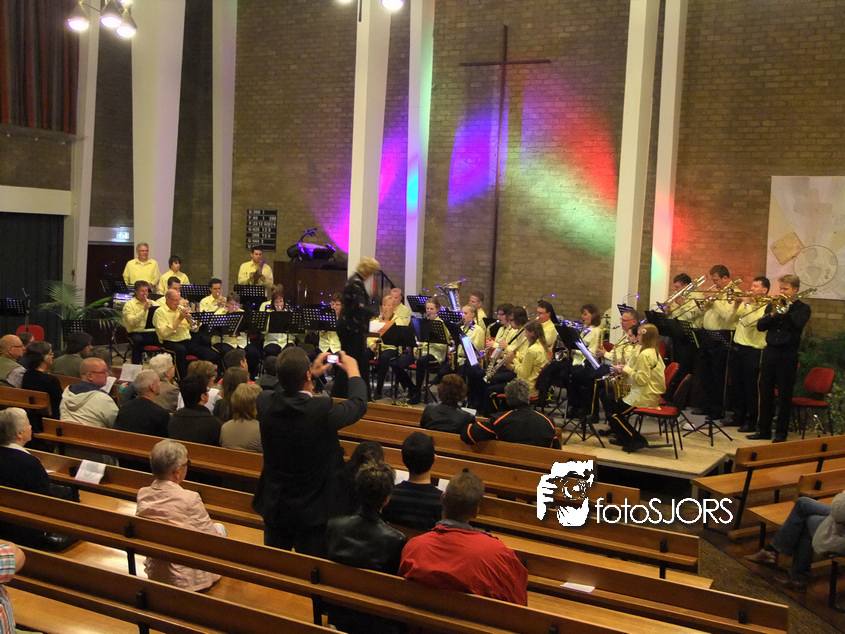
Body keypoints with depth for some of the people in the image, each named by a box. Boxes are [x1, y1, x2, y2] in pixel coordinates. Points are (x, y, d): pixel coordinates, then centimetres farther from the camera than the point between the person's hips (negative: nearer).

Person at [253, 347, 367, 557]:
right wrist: (353, 371, 11)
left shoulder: (264, 403, -16)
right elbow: (359, 404, -7)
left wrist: (314, 373, 19)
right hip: (313, 509, -4)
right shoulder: (322, 410, -28)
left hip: (274, 507, 4)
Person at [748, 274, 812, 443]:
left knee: (784, 395, 1)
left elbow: (799, 324, -20)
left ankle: (781, 433, 9)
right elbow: (760, 326, 2)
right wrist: (773, 313, -13)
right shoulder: (773, 305, 11)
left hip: (787, 354, -4)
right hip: (770, 352, 4)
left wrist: (789, 306, -13)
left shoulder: (802, 308, 1)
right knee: (765, 392, 8)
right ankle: (763, 430, 17)